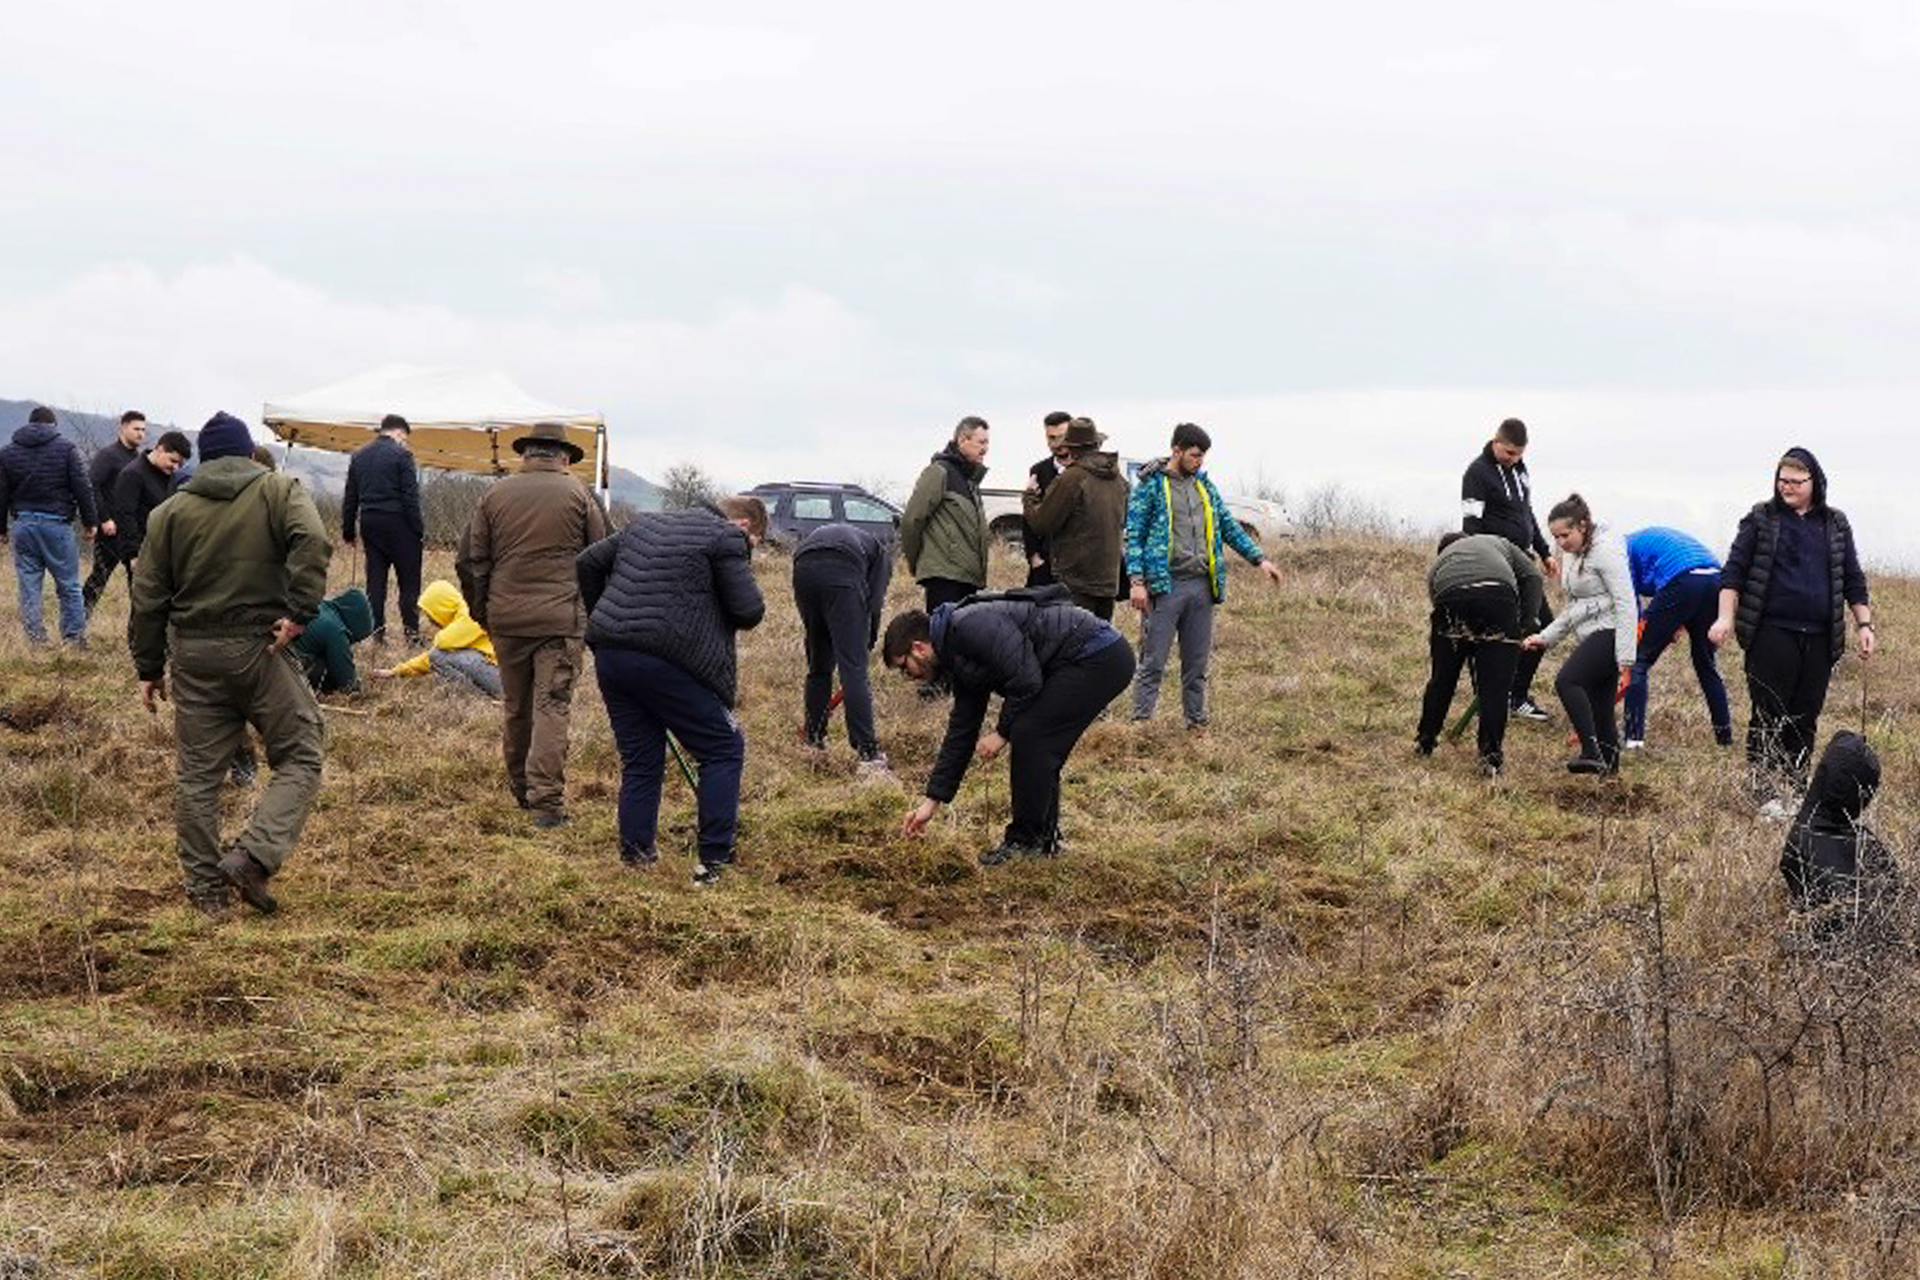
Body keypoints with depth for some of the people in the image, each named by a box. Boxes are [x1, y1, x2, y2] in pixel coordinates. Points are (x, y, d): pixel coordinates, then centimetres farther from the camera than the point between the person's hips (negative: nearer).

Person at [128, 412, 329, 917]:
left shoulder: (171, 512, 9)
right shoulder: (278, 492, 1)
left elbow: (148, 597, 9)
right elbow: (312, 543, -20)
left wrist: (149, 667, 15)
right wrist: (299, 611, -17)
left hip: (193, 656, 3)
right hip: (260, 649, -3)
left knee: (197, 774, 10)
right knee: (300, 759, 5)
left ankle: (205, 887, 13)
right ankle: (253, 856, -12)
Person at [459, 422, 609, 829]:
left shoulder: (495, 496, 8)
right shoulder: (578, 494, 1)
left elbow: (470, 563, 8)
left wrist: (481, 612, 20)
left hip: (506, 619, 3)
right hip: (562, 619, -3)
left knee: (515, 708, 16)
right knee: (552, 707, -4)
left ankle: (520, 790, 27)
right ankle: (546, 800, -11)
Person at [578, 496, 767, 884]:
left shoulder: (645, 524, 22)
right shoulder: (726, 539, -1)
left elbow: (589, 562, 25)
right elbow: (749, 611, -6)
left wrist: (602, 615, 33)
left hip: (609, 655, 7)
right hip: (665, 661, -7)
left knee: (640, 757, 18)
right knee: (723, 749, 5)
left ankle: (635, 850, 17)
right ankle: (714, 860, 0)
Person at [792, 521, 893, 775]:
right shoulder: (881, 553, 31)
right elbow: (874, 604, 12)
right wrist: (867, 646, 18)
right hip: (841, 574, -4)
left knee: (818, 667, 22)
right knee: (854, 669, -5)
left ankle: (813, 742, 28)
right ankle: (869, 756, -10)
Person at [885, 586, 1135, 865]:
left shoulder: (968, 627, -15)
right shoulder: (961, 661, 17)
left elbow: (1026, 680, -21)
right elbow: (961, 732, 23)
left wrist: (1002, 733, -7)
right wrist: (931, 802, 25)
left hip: (1098, 660, -10)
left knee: (1029, 735, -9)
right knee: (1039, 747, 14)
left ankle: (1025, 841, -1)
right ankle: (1046, 836, 22)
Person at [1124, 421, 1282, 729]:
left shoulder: (1204, 485, 16)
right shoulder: (1150, 485, -2)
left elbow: (1229, 526, 22)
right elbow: (1134, 535, -5)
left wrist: (1259, 559, 14)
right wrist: (1136, 581, -14)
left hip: (1201, 585, 6)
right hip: (1165, 585, -5)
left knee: (1197, 663, 9)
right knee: (1154, 662, -5)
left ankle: (1197, 721, 16)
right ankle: (1141, 724, -2)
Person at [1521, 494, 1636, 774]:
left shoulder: (1606, 550, -12)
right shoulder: (1571, 555, 17)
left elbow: (1626, 605, -16)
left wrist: (1625, 660, -21)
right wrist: (1545, 638, 12)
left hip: (1611, 632, -9)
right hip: (1591, 636, 9)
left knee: (1567, 681, -24)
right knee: (1598, 705, 6)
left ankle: (1592, 752, -29)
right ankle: (1609, 764, 12)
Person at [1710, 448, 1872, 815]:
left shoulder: (1836, 524, 14)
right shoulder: (1761, 519, 5)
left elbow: (1853, 579, 19)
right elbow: (1734, 570, 2)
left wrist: (1864, 624, 10)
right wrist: (1726, 617, -9)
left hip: (1819, 639, 3)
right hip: (1771, 633, -3)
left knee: (1805, 718, 4)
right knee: (1768, 715, -6)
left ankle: (1796, 789, 12)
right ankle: (1766, 793, -3)